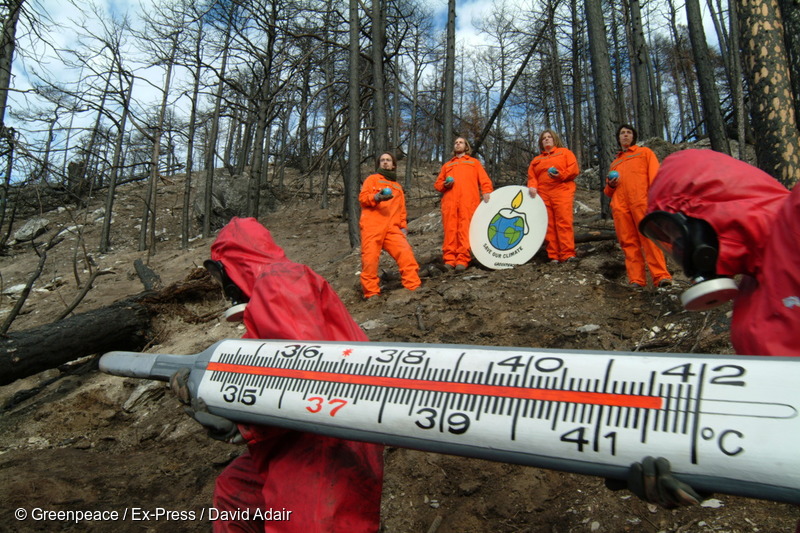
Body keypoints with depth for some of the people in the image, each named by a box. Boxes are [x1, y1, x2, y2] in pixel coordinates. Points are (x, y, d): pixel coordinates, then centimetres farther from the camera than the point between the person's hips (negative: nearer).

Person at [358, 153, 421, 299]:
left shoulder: (397, 186, 30)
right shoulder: (372, 179, 17)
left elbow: (401, 209, 25)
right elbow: (362, 197, 2)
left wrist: (403, 226, 10)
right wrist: (376, 197, -19)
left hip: (392, 228, 3)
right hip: (372, 226, -3)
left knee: (405, 252, -13)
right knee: (370, 258, -10)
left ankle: (413, 286, -9)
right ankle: (371, 293, -3)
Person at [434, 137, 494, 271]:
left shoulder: (474, 162, 28)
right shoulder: (447, 165, 33)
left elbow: (484, 179, 14)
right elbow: (437, 184, 26)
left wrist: (486, 192, -6)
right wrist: (445, 184, 2)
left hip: (468, 199, -2)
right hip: (449, 200, 2)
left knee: (465, 228, -13)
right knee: (450, 228, -10)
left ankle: (463, 259, -17)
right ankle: (449, 259, -12)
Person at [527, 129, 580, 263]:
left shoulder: (564, 152, 15)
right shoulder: (537, 159, 25)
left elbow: (574, 169, 3)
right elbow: (532, 176, 15)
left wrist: (561, 175, -13)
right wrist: (532, 186, -6)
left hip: (562, 192, -3)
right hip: (543, 195, 4)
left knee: (564, 222, -13)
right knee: (549, 225, -2)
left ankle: (568, 254, -15)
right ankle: (554, 256, -1)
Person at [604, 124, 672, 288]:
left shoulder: (644, 152, 21)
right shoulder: (615, 163, 32)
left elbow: (655, 174, 6)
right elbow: (608, 192, 35)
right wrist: (610, 185, 10)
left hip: (641, 201, -4)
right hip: (619, 204, 4)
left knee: (649, 237, -15)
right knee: (628, 241, -5)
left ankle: (661, 276, -20)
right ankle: (636, 279, -8)